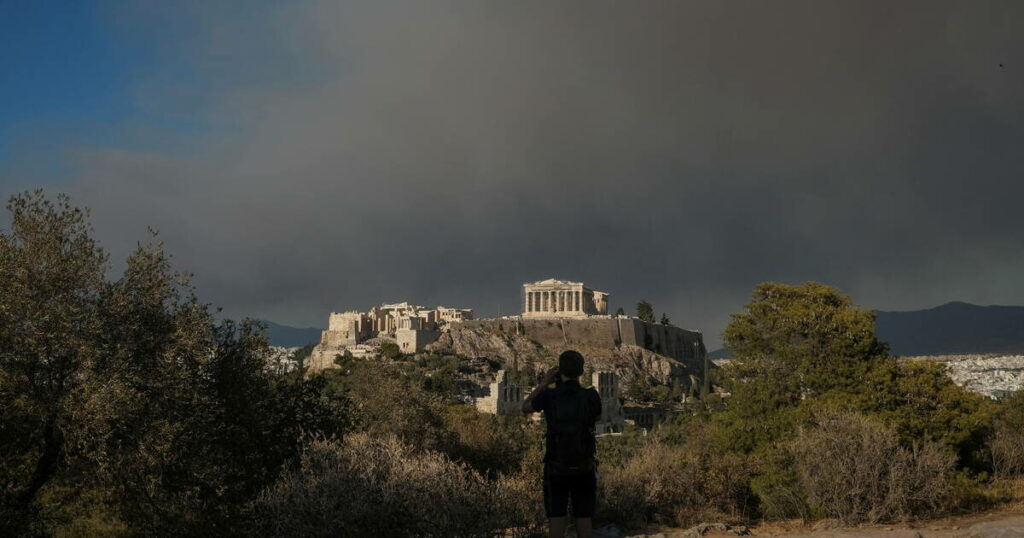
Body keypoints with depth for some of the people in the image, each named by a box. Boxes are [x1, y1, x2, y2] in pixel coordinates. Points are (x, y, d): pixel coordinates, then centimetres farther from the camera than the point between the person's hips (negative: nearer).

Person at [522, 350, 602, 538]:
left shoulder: (549, 395, -14)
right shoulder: (591, 395, -12)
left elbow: (525, 408, 9)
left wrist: (544, 383, 10)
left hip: (556, 468, -1)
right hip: (584, 468, 1)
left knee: (557, 516, 5)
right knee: (583, 516, 10)